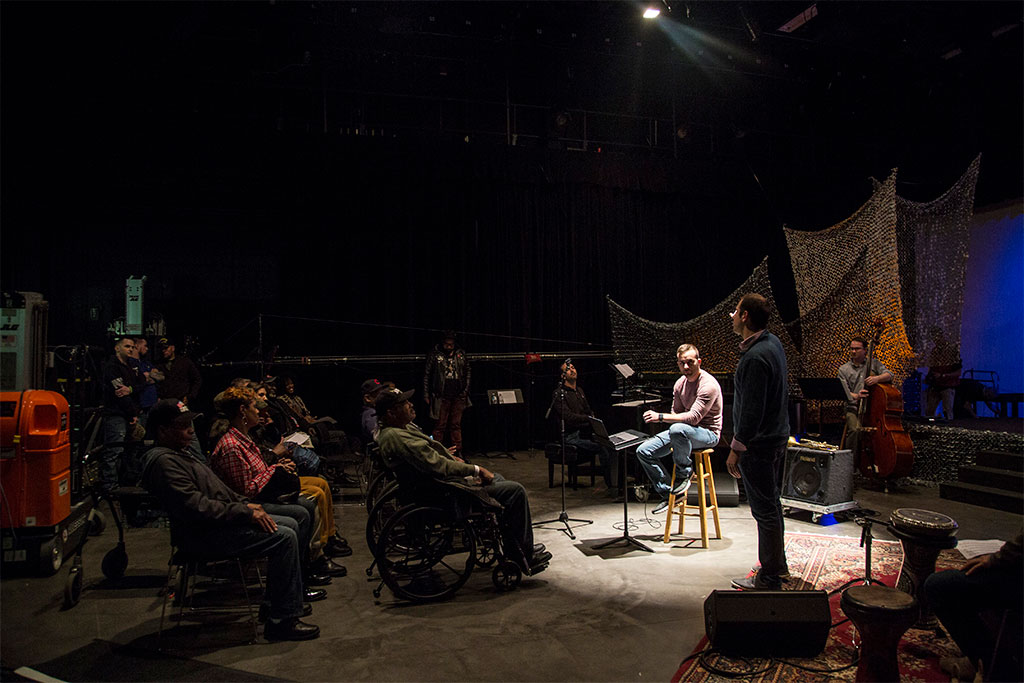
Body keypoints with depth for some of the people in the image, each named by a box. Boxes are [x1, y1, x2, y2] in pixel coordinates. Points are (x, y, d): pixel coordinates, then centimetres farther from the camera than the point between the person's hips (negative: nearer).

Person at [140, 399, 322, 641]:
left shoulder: (178, 453, 17)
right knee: (284, 537, -20)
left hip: (216, 521, 11)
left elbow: (216, 488, 24)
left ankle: (284, 598, 19)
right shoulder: (163, 462, -18)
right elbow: (197, 507, -26)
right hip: (202, 535, -11)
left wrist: (245, 504, 10)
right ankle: (282, 620, -13)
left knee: (290, 524, 11)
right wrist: (245, 513, -21)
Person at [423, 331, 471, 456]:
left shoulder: (461, 354, 9)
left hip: (458, 396, 3)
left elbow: (467, 372, 16)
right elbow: (427, 375, 2)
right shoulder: (434, 354, -1)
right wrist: (426, 395, -1)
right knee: (440, 426, -1)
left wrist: (466, 390, 8)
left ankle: (458, 452, 13)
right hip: (441, 397, -3)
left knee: (456, 425, 8)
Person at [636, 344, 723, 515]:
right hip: (684, 431, 8)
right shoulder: (680, 383, 6)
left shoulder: (708, 385, -20)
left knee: (678, 429, -41)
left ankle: (684, 473, -15)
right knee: (643, 451, -6)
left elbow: (693, 417, -29)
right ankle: (668, 493, 3)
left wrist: (661, 417, -31)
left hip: (708, 434, -8)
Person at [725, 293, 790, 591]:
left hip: (759, 445, -10)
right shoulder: (773, 341, 7)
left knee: (765, 510, 0)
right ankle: (777, 564, 35)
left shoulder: (755, 358, -24)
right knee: (771, 505, 21)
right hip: (776, 438, 10)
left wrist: (736, 449, -18)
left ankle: (769, 579, 11)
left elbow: (751, 410, -24)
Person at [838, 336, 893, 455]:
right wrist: (855, 396, -23)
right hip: (854, 409, -1)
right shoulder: (844, 369, 10)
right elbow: (844, 392, -1)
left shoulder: (874, 363, 14)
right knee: (855, 430, -28)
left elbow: (889, 375, -1)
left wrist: (877, 378, -24)